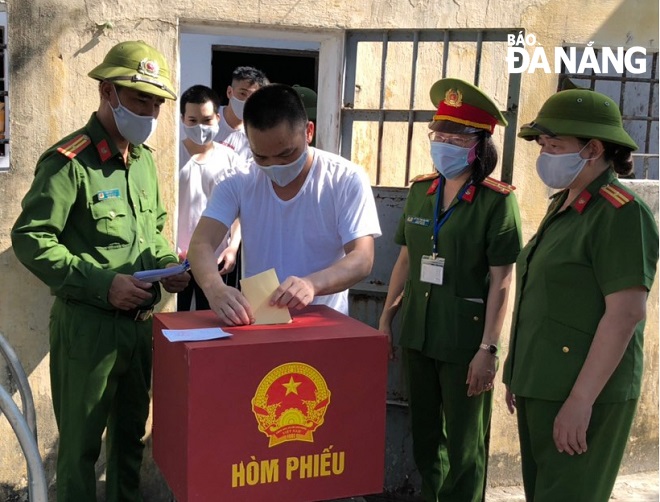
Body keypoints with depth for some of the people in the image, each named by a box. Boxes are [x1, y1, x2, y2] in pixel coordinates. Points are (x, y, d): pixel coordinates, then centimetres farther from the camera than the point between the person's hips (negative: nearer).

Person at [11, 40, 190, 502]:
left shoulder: (144, 158, 8)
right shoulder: (69, 161, -15)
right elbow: (30, 239, -16)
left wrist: (167, 265, -1)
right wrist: (101, 284, -23)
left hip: (141, 321, 7)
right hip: (87, 325, -7)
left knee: (132, 431, 21)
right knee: (81, 442, 8)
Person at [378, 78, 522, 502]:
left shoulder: (497, 200, -11)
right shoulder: (420, 191, 5)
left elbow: (501, 281, -13)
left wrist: (488, 349, -17)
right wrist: (386, 319, 9)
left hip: (465, 337, -5)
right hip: (417, 331, 6)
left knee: (464, 443, 10)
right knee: (424, 434, 19)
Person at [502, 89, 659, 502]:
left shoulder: (621, 213, -14)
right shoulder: (562, 206, 13)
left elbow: (625, 313, -21)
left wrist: (581, 400, -23)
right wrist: (521, 376, 17)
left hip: (584, 391, -9)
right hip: (542, 386, 9)